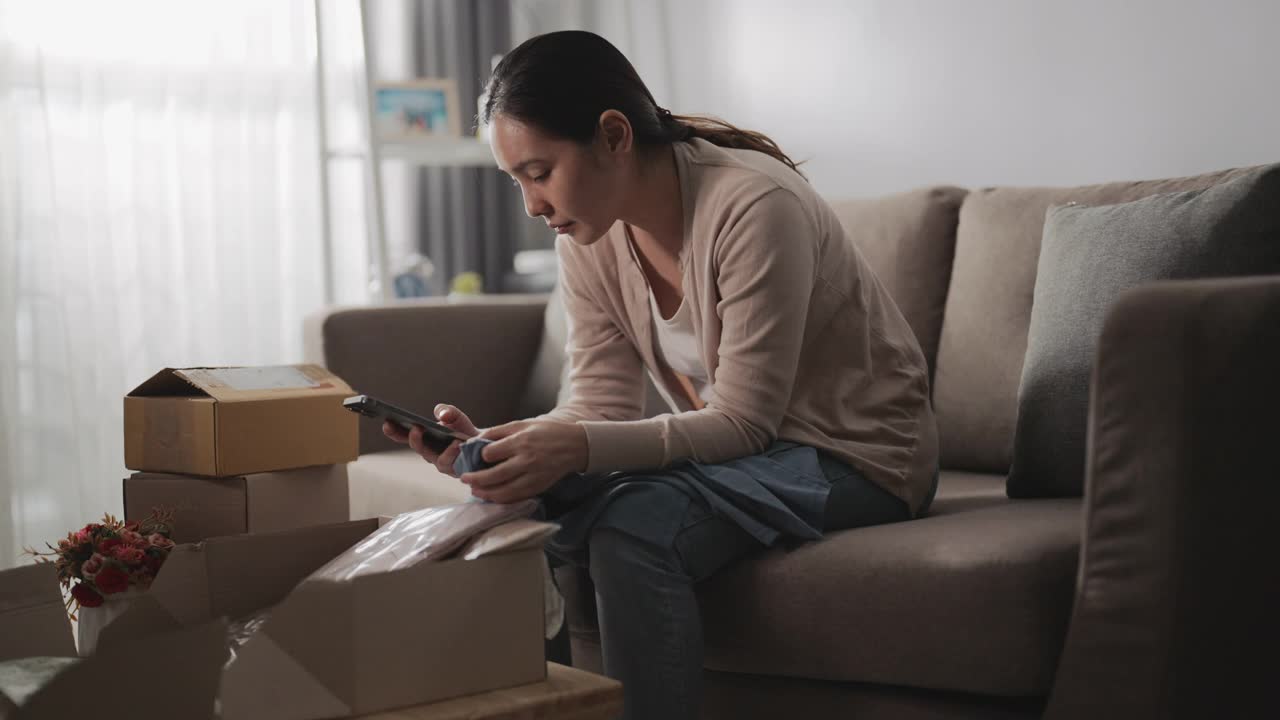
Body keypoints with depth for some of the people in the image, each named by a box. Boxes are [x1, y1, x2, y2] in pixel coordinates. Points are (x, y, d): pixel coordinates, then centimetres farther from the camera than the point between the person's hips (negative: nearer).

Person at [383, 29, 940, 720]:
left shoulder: (754, 206, -26)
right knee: (531, 498, -13)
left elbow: (743, 422, -25)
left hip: (857, 454, -7)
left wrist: (580, 446, -37)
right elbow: (603, 404, -4)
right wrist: (490, 444, -23)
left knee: (636, 526, -30)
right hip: (741, 445, 7)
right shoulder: (587, 235, -3)